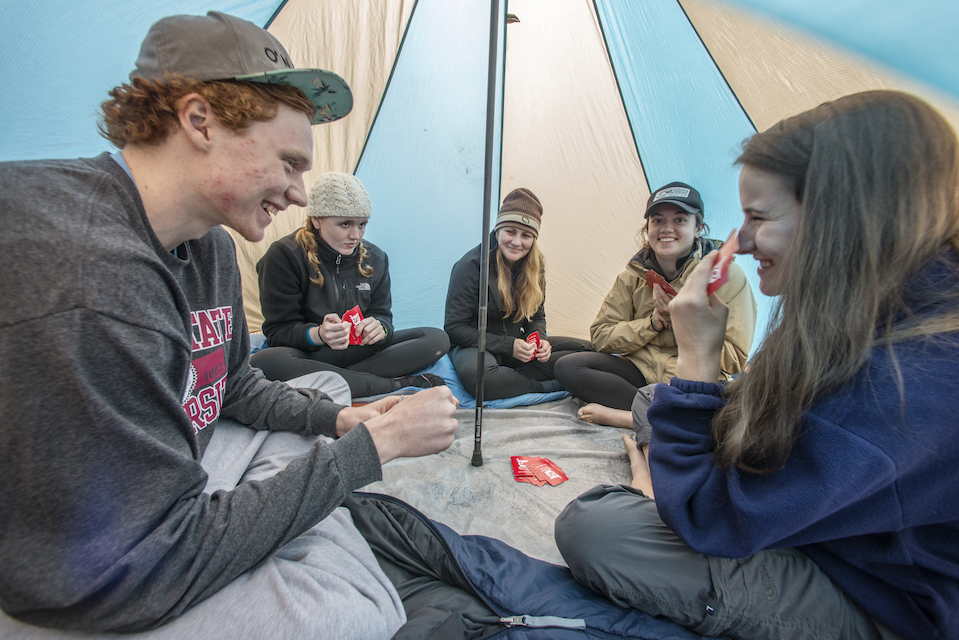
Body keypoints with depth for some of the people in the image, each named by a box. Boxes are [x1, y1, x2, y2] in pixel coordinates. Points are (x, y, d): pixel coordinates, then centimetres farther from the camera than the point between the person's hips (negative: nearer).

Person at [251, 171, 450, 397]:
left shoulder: (374, 258, 3)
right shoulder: (283, 256, -11)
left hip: (359, 352, 4)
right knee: (264, 363, -39)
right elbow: (278, 330, -12)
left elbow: (382, 314, 3)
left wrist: (379, 327, -23)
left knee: (437, 339, -13)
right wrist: (318, 335, -34)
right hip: (310, 356, -3)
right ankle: (397, 384, -31)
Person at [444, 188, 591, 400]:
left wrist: (540, 340, -14)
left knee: (586, 350, -8)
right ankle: (547, 386, -21)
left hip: (517, 342, 6)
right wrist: (508, 346, -24)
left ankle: (511, 375, -20)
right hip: (475, 345, -5)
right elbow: (455, 327, -18)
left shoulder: (534, 267, -2)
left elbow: (537, 316, 10)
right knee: (477, 375, -42)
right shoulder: (471, 265, -19)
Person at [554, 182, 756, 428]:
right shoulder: (633, 277, 3)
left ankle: (619, 414, -25)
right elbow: (601, 336, 1)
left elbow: (734, 360, -10)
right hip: (642, 369, 4)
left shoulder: (726, 275, -7)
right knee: (567, 367, -17)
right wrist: (652, 323, -13)